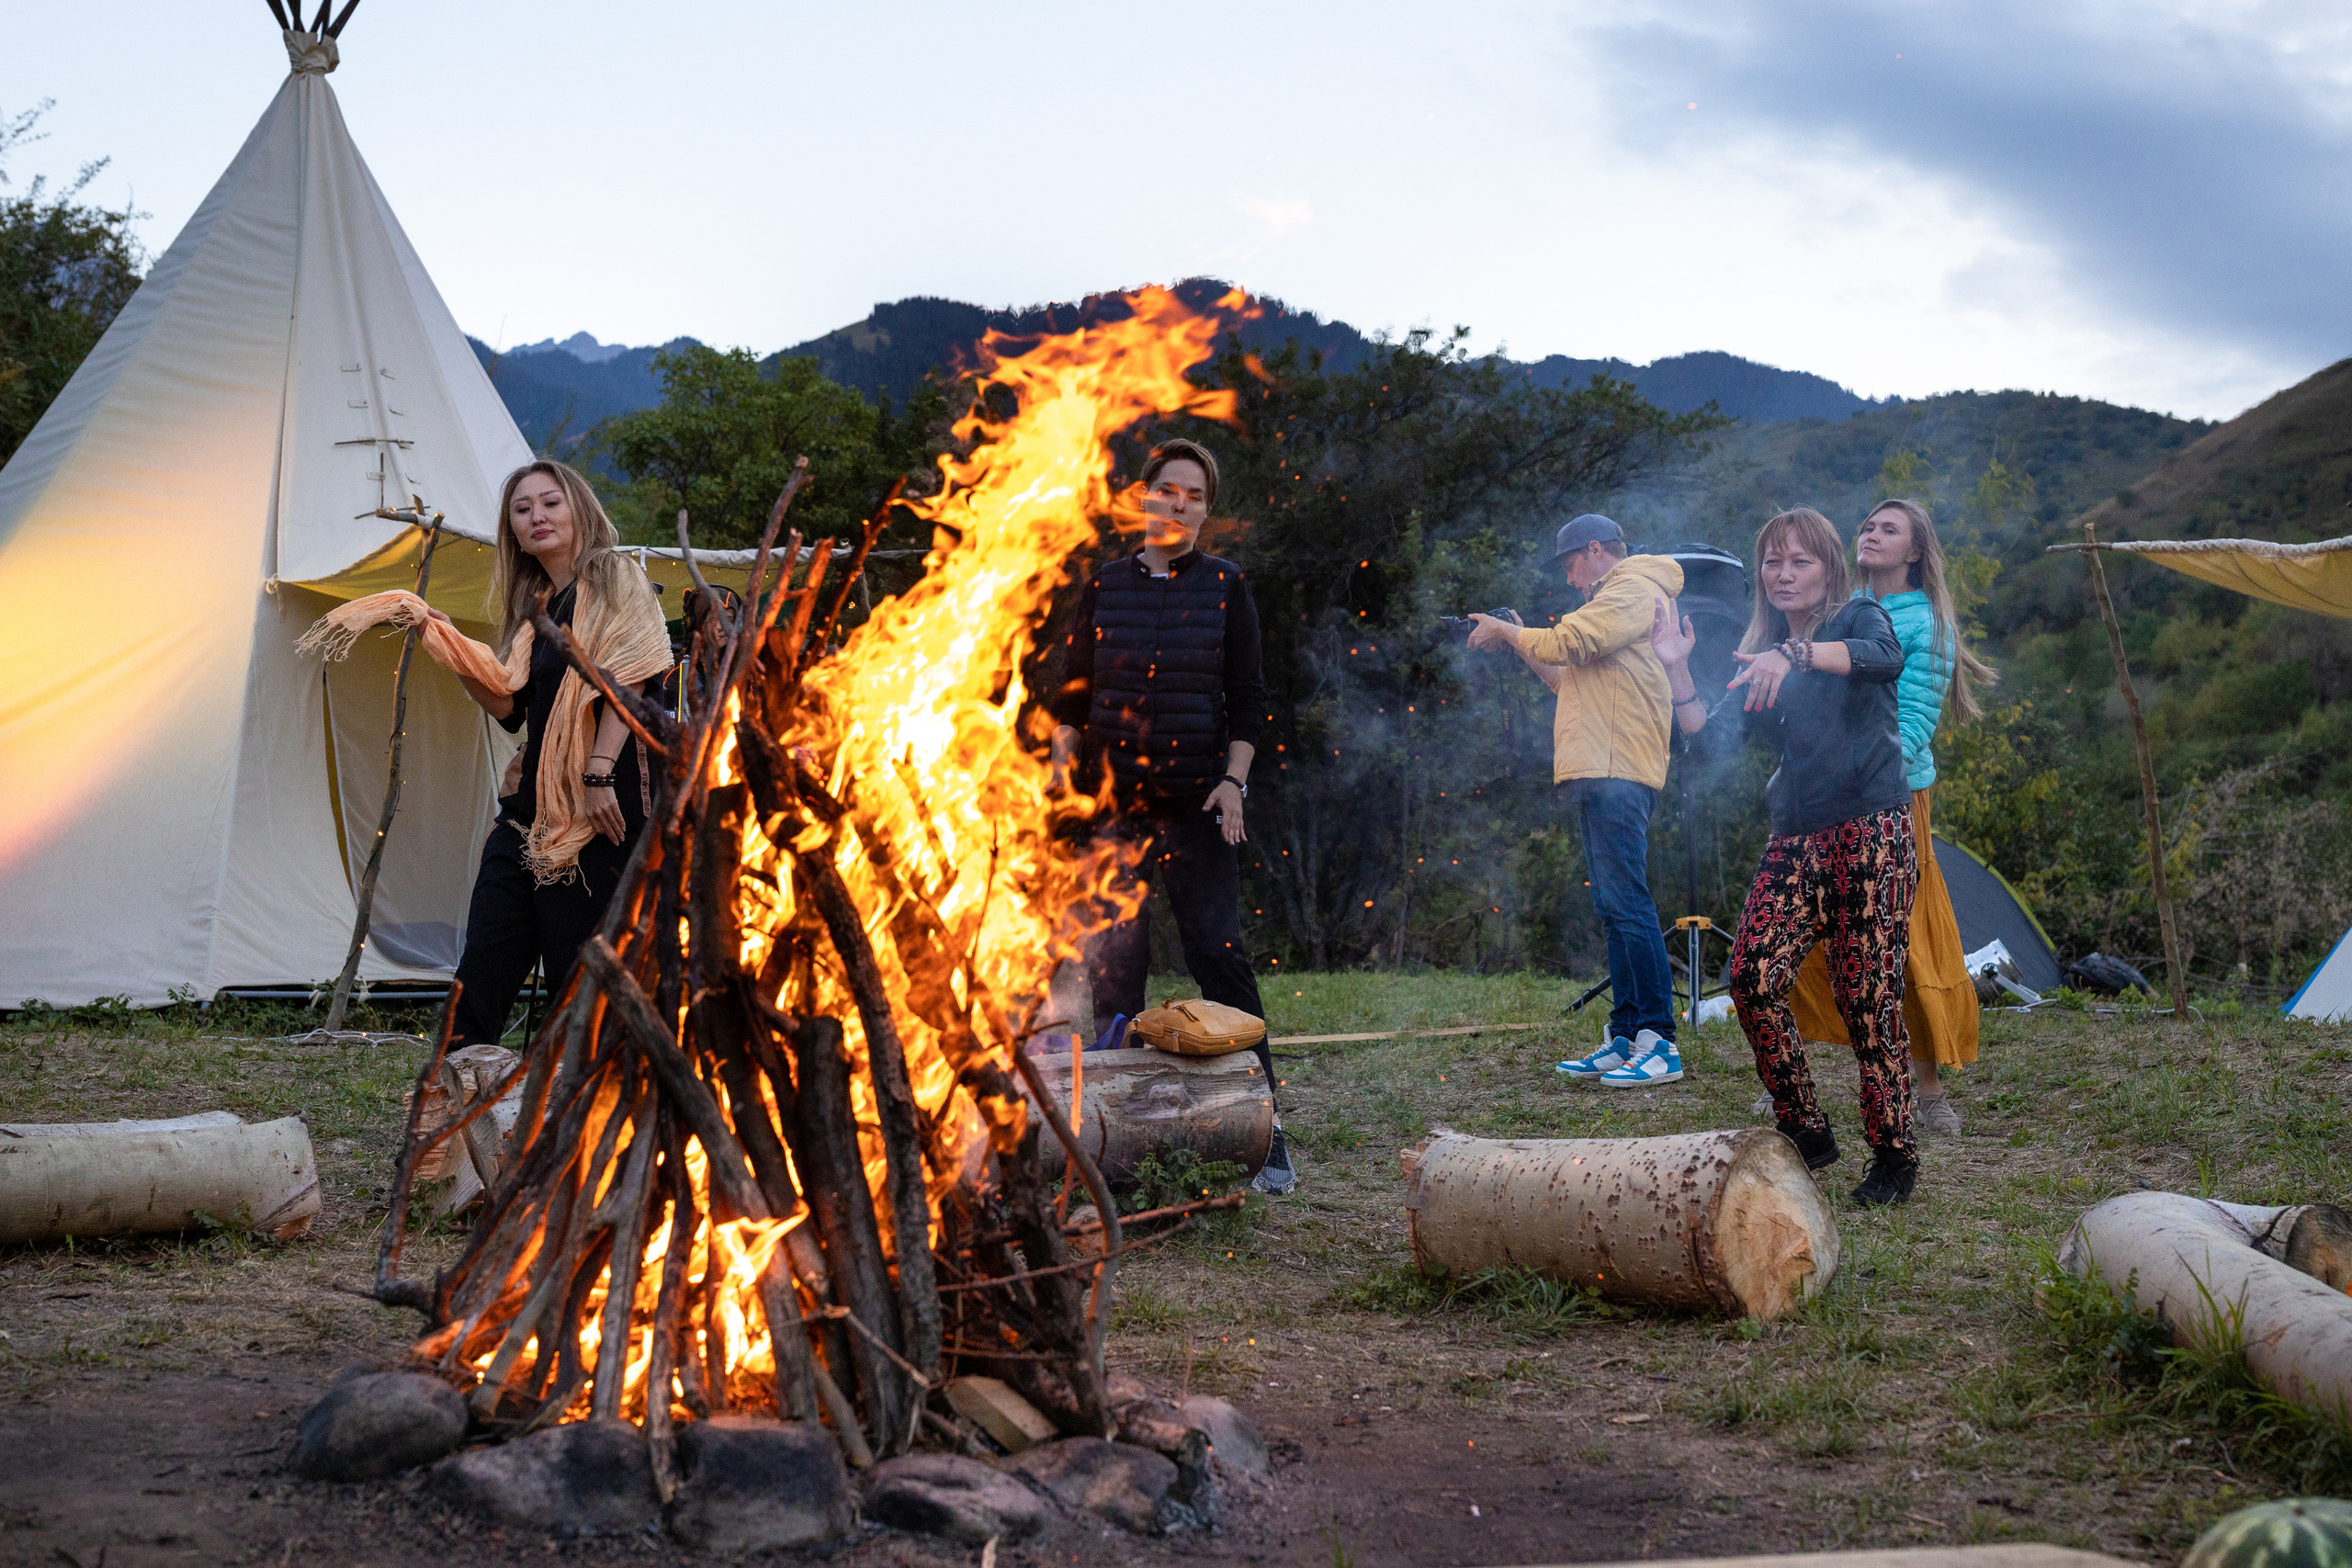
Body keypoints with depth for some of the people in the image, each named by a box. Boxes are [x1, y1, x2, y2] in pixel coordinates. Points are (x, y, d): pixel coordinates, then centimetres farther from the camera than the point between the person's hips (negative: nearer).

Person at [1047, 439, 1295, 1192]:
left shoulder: (1225, 586, 5)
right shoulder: (1105, 585, 8)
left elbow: (1248, 698, 5)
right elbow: (1072, 693, 12)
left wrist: (1234, 779, -6)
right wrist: (1063, 770, 2)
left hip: (1196, 801, -2)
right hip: (1114, 798, 2)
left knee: (1218, 951, -7)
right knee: (1113, 959, 2)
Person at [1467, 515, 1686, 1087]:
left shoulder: (1632, 592, -3)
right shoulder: (1622, 599, 28)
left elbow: (1568, 643, -14)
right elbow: (1574, 679, 29)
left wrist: (1507, 631, 0)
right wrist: (1519, 646, 22)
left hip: (1615, 772, -11)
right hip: (1600, 774, 11)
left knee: (1626, 903, -14)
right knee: (1617, 909, 10)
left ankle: (1660, 1044, -17)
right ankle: (1625, 1039, 12)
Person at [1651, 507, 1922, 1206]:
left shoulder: (1860, 617, 3)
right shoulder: (1760, 652, 19)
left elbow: (1884, 655, -22)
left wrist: (1793, 654, -37)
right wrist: (1677, 669, -2)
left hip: (1871, 831, -5)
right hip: (1797, 836, 5)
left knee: (1866, 992, -9)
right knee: (1753, 975, -10)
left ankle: (1895, 1157, 2)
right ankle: (1805, 1134, 4)